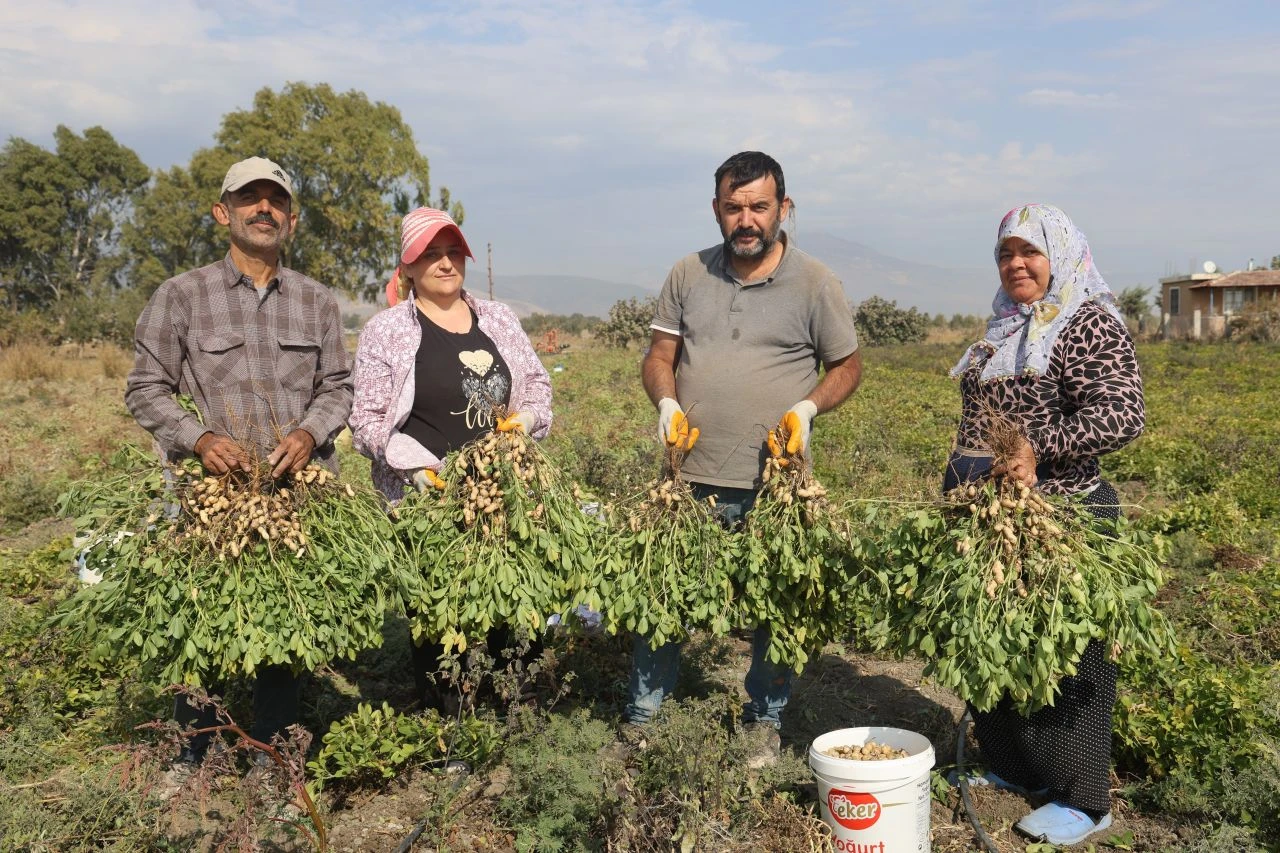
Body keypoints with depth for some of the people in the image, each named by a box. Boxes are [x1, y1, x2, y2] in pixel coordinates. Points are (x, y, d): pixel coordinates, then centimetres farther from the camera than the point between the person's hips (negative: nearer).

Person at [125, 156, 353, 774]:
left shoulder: (317, 301, 11)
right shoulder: (181, 295, 4)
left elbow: (337, 386, 13)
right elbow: (146, 388, 4)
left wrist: (310, 432, -8)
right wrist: (200, 438, -13)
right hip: (211, 490, -2)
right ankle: (192, 754, 21)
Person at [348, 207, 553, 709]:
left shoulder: (498, 319, 13)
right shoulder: (386, 330, 1)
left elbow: (538, 383, 21)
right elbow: (368, 418, -1)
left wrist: (528, 417, 0)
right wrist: (412, 462, -15)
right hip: (428, 498, -3)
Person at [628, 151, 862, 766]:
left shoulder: (814, 283, 0)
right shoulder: (687, 276, 7)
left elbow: (847, 365, 8)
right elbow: (659, 355, 12)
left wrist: (807, 408, -10)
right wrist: (666, 402, -8)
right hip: (690, 478, 2)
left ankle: (765, 722, 29)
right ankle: (640, 717, 24)